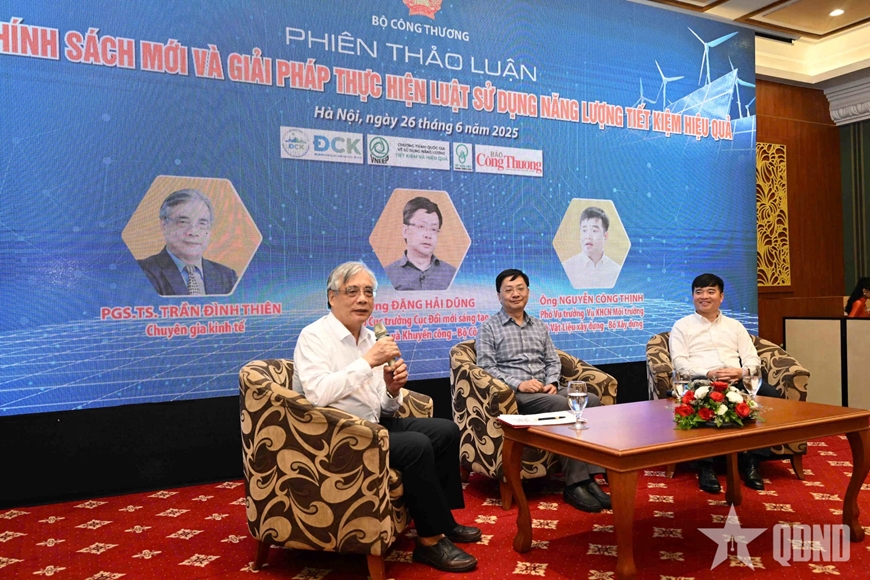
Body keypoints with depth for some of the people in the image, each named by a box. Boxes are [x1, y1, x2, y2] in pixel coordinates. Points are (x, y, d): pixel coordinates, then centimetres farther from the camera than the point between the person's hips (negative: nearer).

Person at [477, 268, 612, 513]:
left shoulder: (539, 326, 22)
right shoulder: (489, 328, 5)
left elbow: (553, 361, 18)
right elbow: (486, 367, -5)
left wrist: (552, 383, -4)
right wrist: (518, 384, -17)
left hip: (546, 390, 6)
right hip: (514, 394, -6)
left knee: (591, 400, -22)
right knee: (563, 405, -33)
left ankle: (589, 478, -24)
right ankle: (574, 484, -28)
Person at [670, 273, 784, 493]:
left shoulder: (734, 325, 26)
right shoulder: (682, 326, 14)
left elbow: (753, 359, 14)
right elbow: (680, 362, 1)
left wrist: (741, 372, -10)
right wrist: (708, 373, -17)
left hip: (737, 380, 4)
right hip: (702, 380, -3)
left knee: (772, 396, -27)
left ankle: (751, 460, -19)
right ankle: (705, 465, -30)